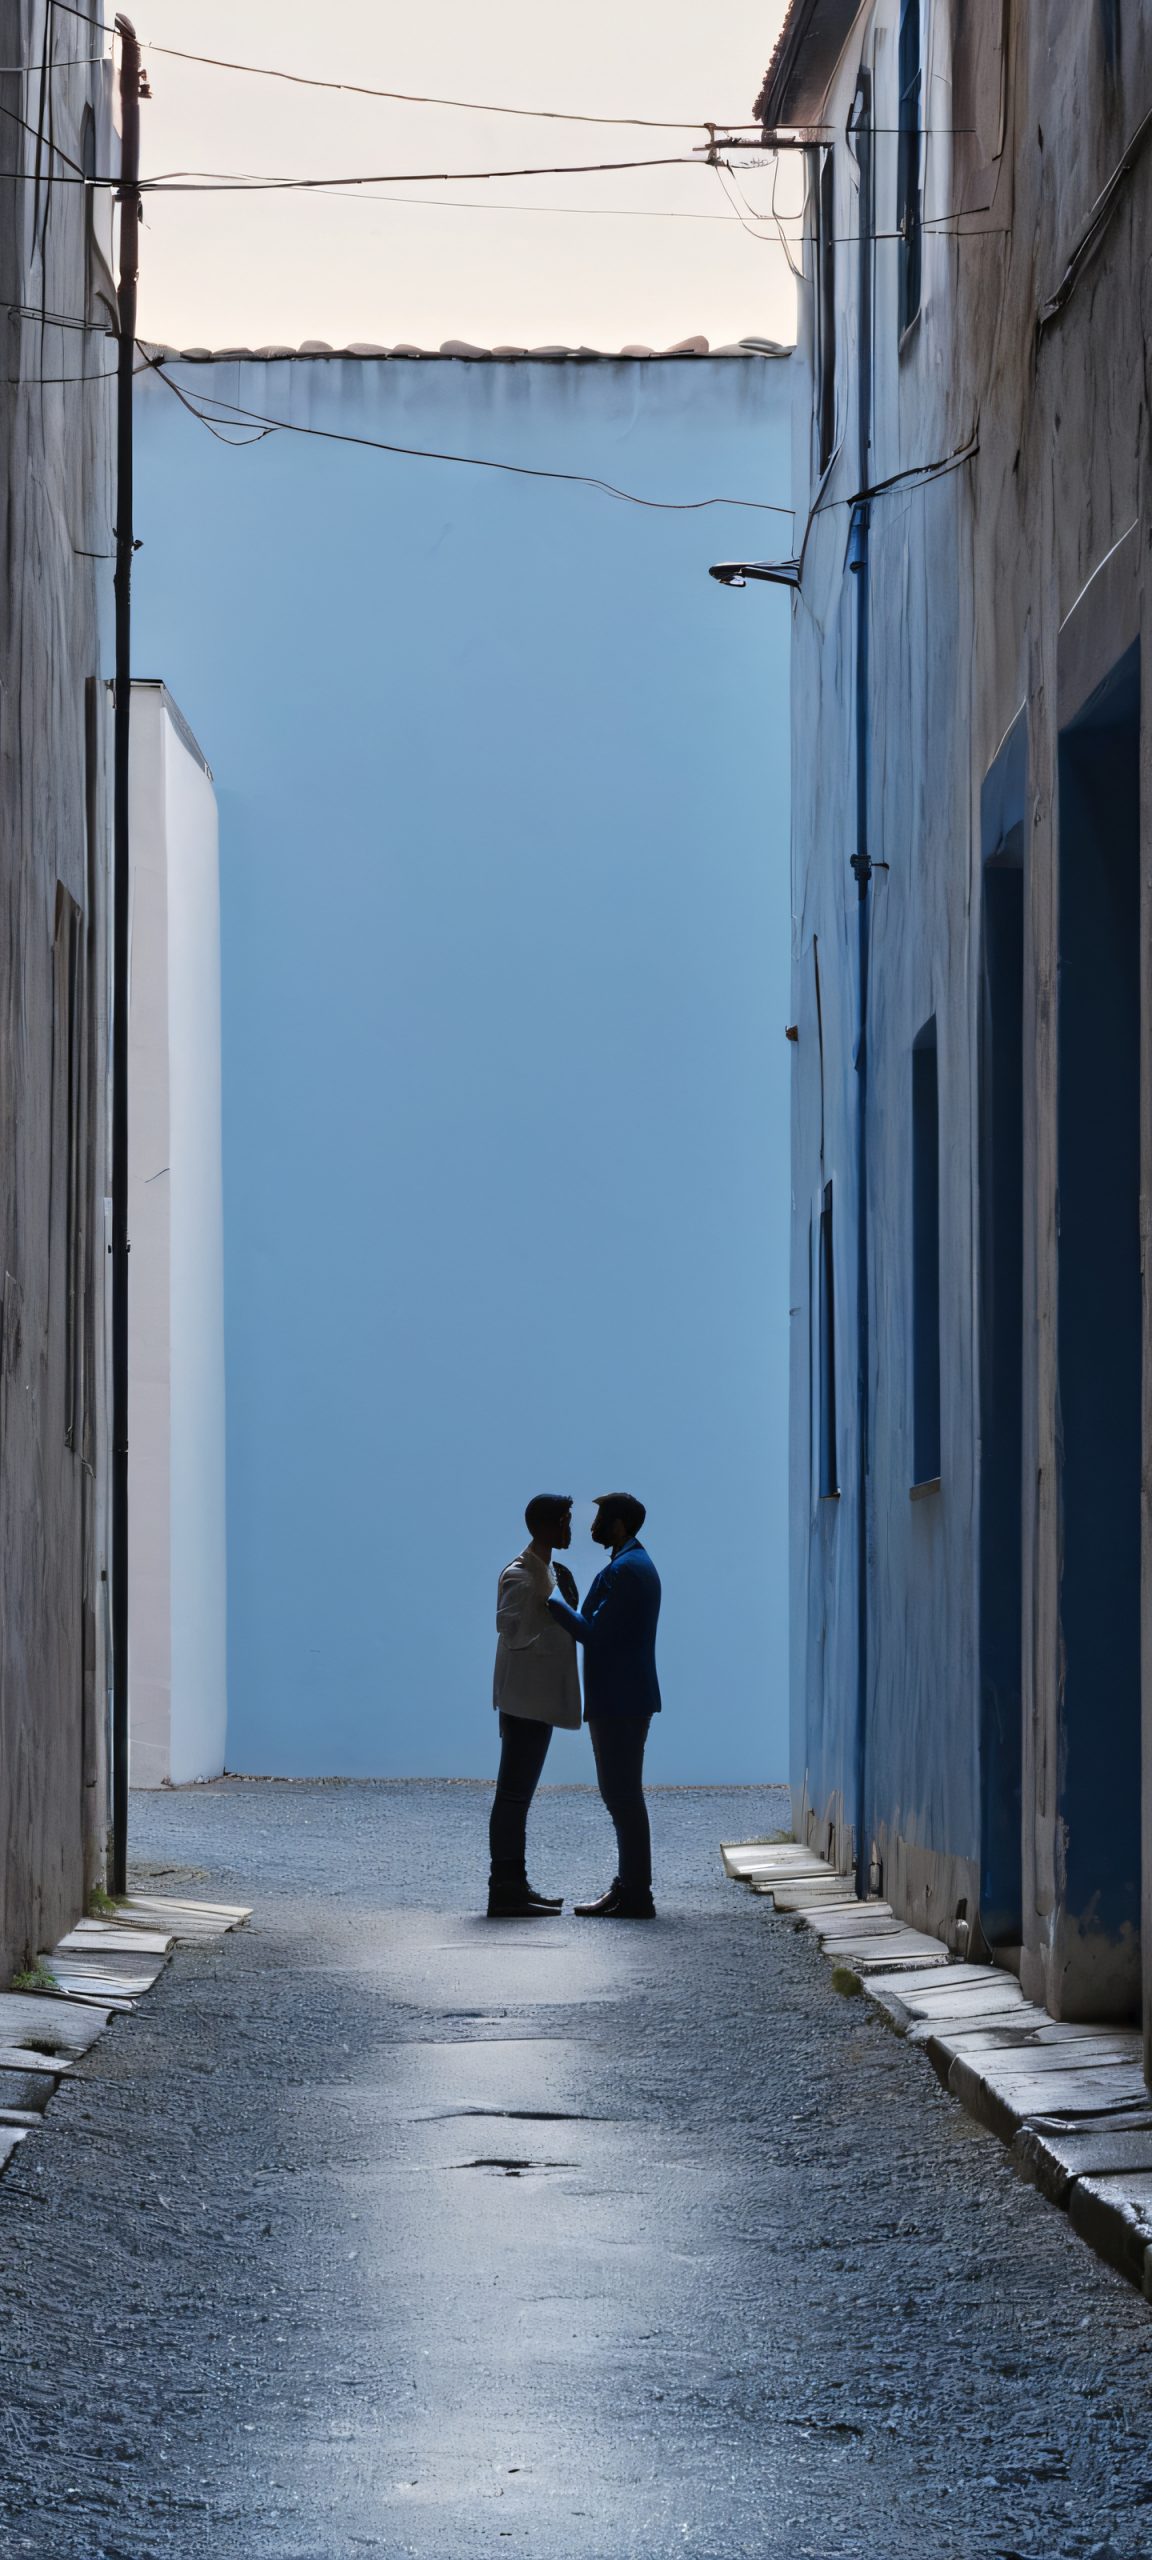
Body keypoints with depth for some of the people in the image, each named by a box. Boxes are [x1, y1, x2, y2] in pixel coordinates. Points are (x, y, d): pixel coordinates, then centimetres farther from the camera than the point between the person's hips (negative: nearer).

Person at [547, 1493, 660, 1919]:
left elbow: (594, 1633, -18)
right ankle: (630, 1888, 16)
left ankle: (634, 1895, -9)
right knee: (622, 1795, 13)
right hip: (629, 1698, 11)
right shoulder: (639, 1564, 19)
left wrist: (553, 1602, -9)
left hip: (617, 1702, -11)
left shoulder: (624, 1569, -15)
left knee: (622, 1795, -9)